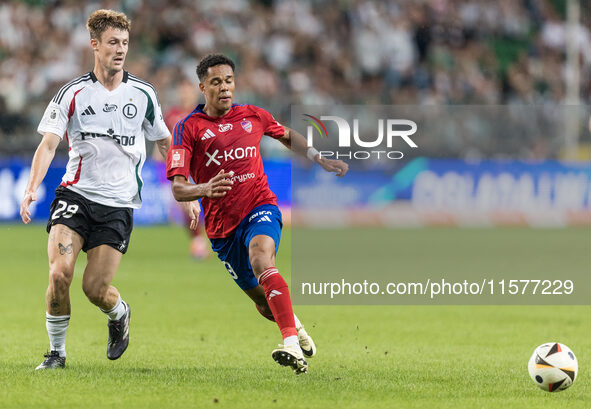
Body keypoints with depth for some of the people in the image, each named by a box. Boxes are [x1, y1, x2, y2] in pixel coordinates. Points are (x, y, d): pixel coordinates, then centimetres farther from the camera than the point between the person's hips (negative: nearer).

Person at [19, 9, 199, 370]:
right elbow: (49, 144, -7)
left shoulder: (143, 94, 6)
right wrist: (33, 188, -23)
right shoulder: (72, 94, 0)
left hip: (119, 204, 0)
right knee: (60, 273, -19)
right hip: (76, 194, 0)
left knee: (95, 288, -9)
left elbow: (165, 143, 17)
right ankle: (57, 351, 1)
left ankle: (120, 314, 28)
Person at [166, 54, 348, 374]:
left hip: (260, 207, -1)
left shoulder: (253, 116, 6)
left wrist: (322, 160, 18)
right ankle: (295, 327, 47)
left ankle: (293, 347, -45)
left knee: (260, 259, -33)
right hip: (222, 225, 1)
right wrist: (204, 189, -33)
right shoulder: (188, 128, -4)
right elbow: (178, 189, -13)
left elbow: (288, 137, 29)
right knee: (262, 300, 10)